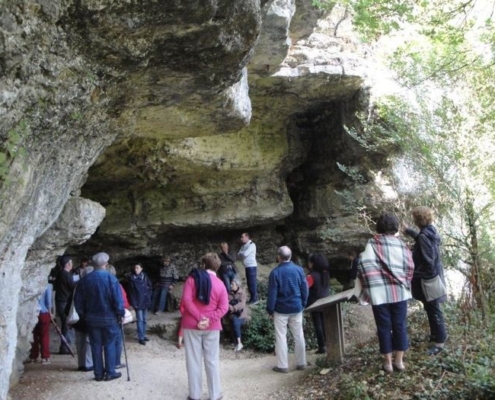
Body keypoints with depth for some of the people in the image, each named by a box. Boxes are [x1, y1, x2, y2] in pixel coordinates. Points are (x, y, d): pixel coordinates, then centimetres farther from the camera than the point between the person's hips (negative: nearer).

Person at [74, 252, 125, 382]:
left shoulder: (85, 279, -1)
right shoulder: (110, 278, -15)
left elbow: (78, 300, 5)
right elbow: (118, 299, -17)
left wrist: (83, 315, 15)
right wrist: (120, 314, -4)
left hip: (92, 318, 3)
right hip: (109, 318, -3)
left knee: (96, 346, 10)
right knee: (109, 345, 7)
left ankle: (98, 373, 15)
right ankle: (110, 372, 10)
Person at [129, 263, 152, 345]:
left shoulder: (145, 276, 0)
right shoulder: (132, 278, -8)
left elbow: (149, 287, 9)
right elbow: (131, 291, -9)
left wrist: (148, 296, 1)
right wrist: (133, 302, -13)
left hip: (145, 301, 4)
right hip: (137, 301, -4)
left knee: (144, 319, 13)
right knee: (140, 319, -5)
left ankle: (143, 335, 23)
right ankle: (141, 337, 0)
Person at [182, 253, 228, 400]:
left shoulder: (192, 278, -3)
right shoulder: (220, 284, 1)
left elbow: (186, 300, -14)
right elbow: (224, 308, -8)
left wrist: (199, 317, -13)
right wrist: (209, 320, -13)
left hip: (191, 325, -1)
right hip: (212, 327, 1)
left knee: (193, 360, 7)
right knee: (212, 360, 10)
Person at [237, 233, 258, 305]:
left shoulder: (251, 245, -10)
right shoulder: (244, 246, 16)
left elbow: (245, 254, -19)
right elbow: (239, 255, 11)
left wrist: (240, 253, 1)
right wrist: (242, 254, -8)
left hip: (251, 266, -9)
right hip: (247, 266, 9)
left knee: (252, 283, -8)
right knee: (249, 283, 10)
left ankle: (254, 299, -5)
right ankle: (252, 298, 16)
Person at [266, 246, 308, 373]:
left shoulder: (275, 272, -14)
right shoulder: (299, 270, -3)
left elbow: (272, 293, -11)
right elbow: (304, 289, 2)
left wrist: (270, 309, -2)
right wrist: (303, 304, 14)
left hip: (281, 309, -3)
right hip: (296, 308, 3)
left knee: (281, 337, 5)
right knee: (299, 336, 12)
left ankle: (283, 365, 7)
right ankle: (301, 363, 20)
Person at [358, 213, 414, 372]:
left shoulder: (373, 243, -4)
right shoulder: (402, 245, 5)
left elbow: (365, 265, -15)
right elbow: (410, 267, 3)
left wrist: (368, 286, -6)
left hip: (380, 293, -2)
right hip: (400, 291, 2)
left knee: (384, 327, 6)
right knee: (400, 326, 11)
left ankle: (388, 363, 13)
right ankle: (399, 361, 16)